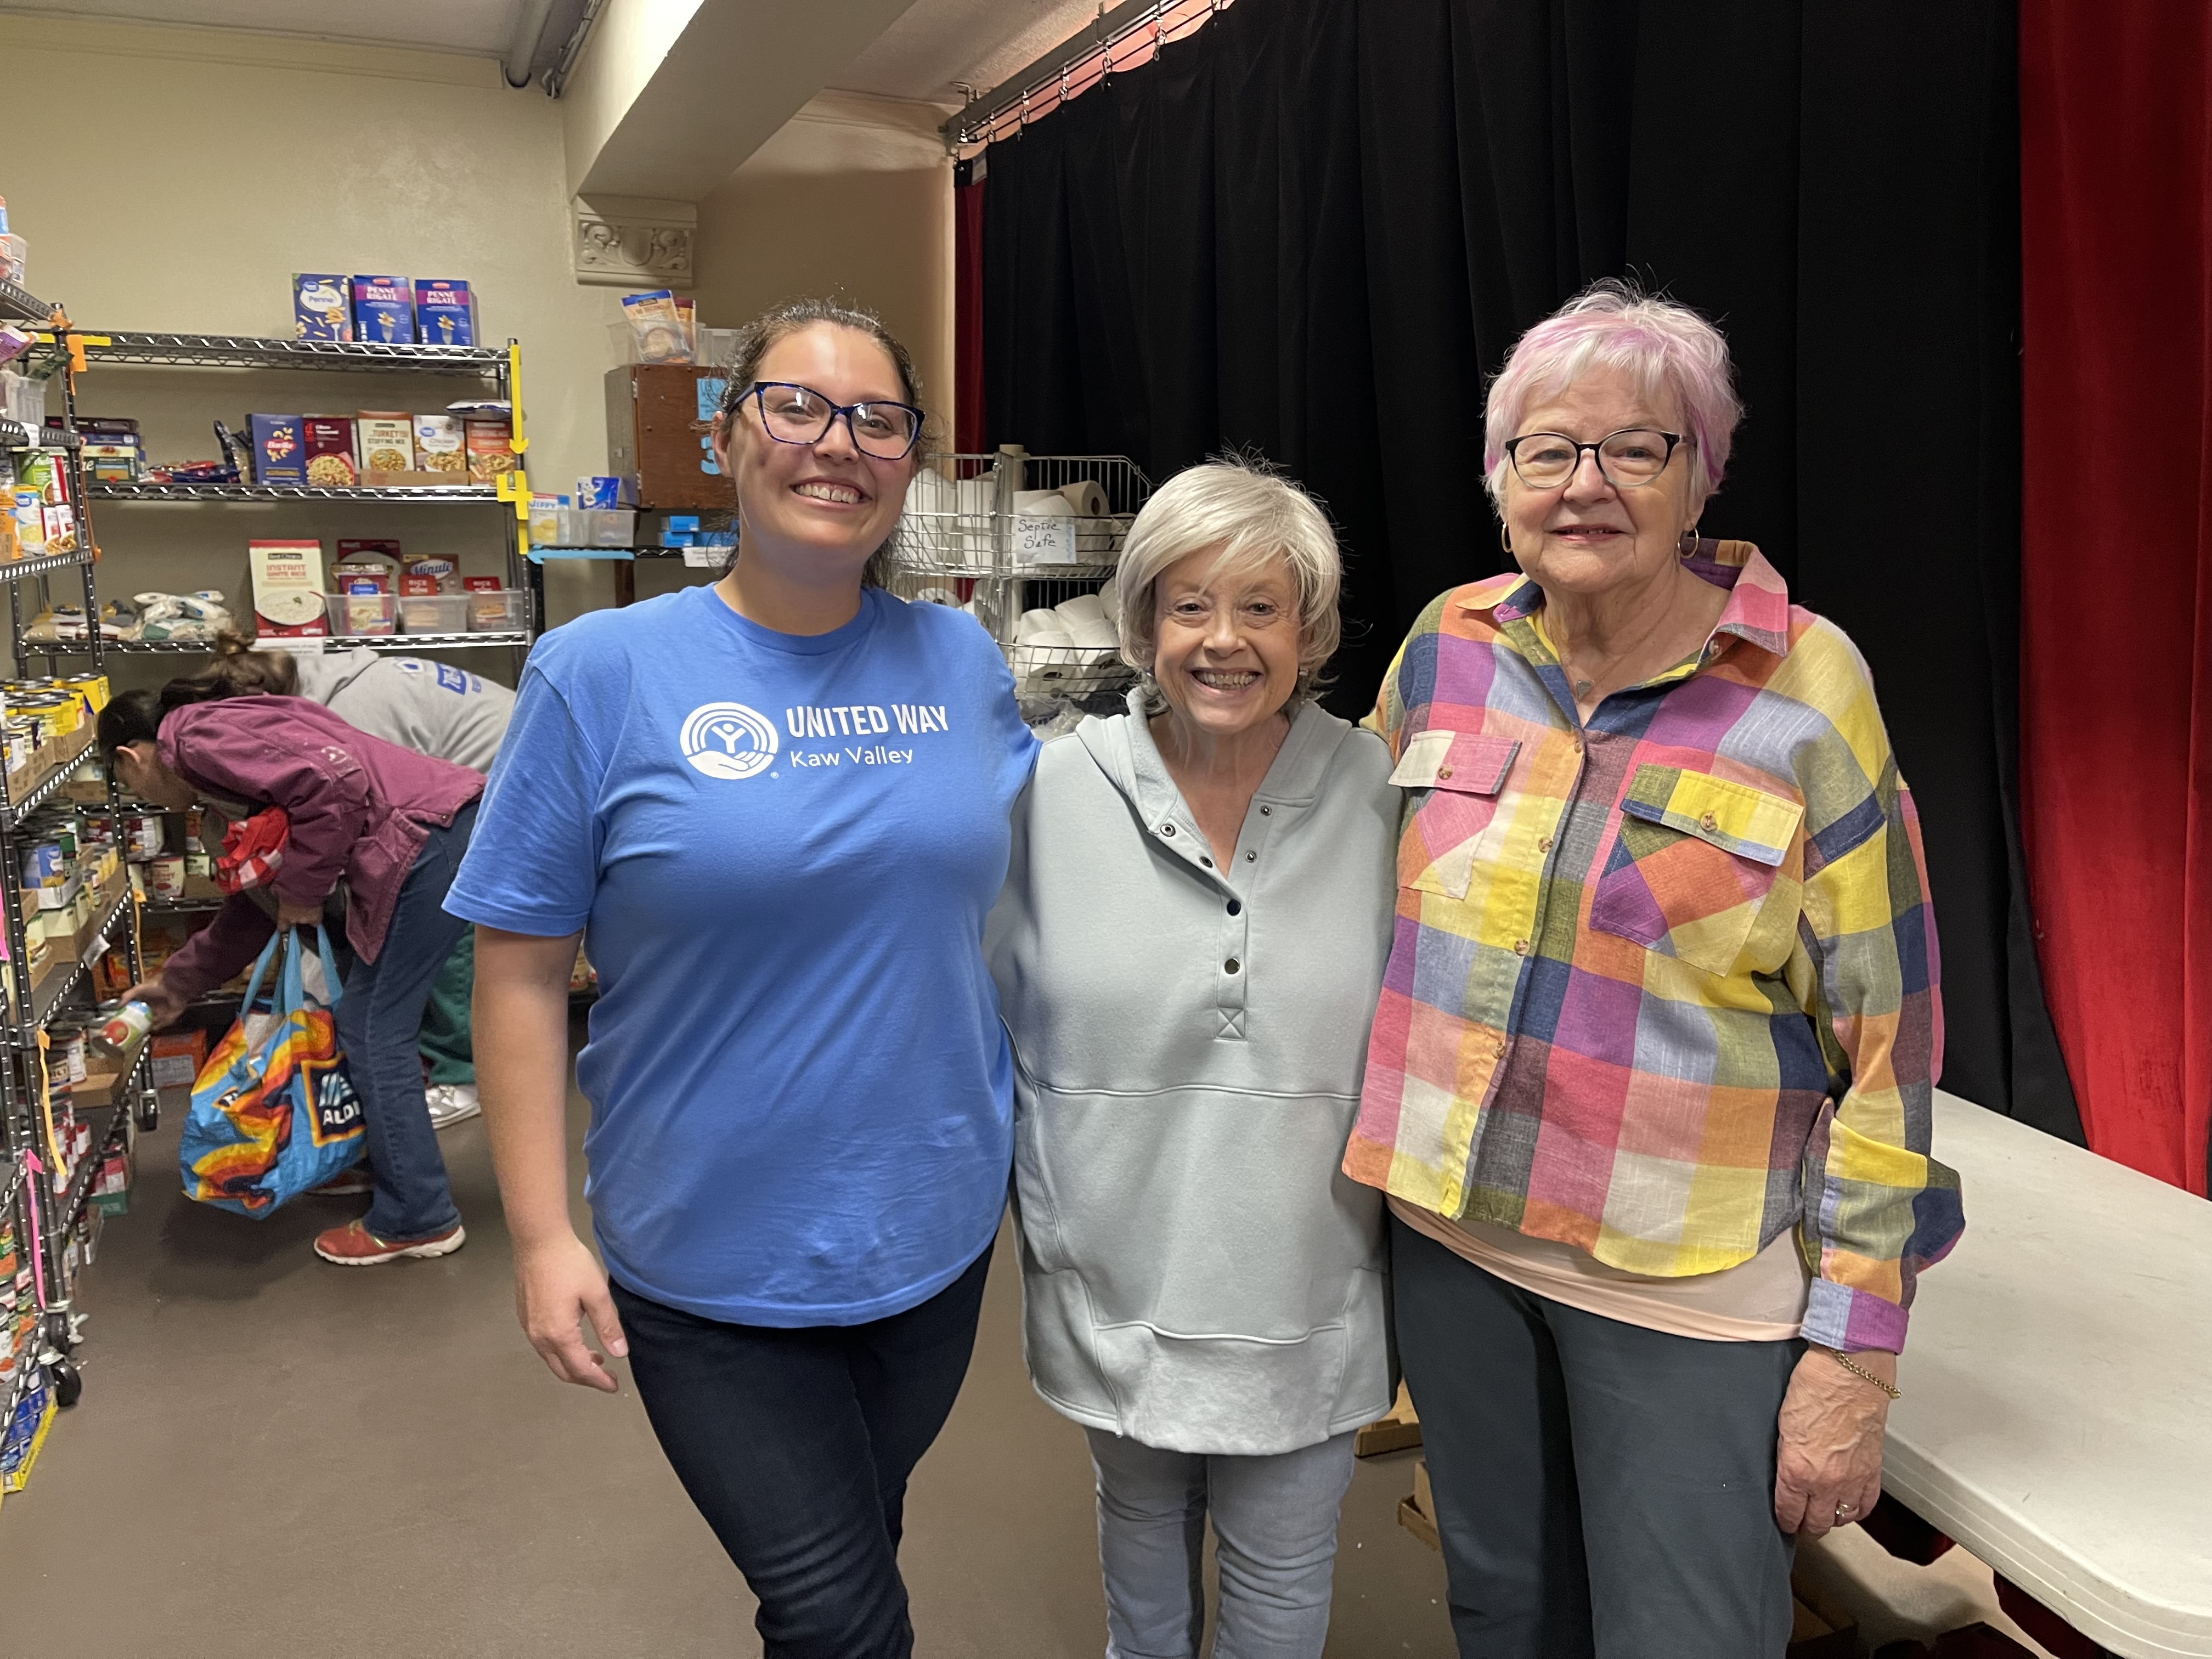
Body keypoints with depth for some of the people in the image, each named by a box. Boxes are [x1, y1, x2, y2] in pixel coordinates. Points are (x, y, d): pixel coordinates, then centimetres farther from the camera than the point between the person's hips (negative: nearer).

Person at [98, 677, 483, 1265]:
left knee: (372, 1030, 0)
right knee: (366, 1020, 22)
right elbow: (259, 899, 34)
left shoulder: (201, 738, -3)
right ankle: (373, 1158, 38)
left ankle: (418, 1219, 8)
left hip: (425, 835, -10)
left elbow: (334, 780, -19)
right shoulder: (226, 767, 28)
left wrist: (302, 891, -7)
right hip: (443, 829, 10)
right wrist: (178, 983, 43)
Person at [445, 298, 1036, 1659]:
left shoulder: (962, 661, -2)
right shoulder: (605, 671, -13)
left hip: (936, 1229, 4)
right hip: (713, 1259, -4)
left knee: (866, 1542, 26)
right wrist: (541, 1235, -11)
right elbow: (521, 973, -10)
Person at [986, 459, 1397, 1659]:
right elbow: (996, 1017, 1)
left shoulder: (1379, 796, -9)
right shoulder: (1059, 789, -10)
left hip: (1304, 1285, 0)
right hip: (1118, 1272, 1)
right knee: (1141, 1518, 26)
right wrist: (1038, 1208, 3)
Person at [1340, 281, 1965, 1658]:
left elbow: (1888, 1036, -10)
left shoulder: (1806, 688, -12)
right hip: (1450, 1226, 4)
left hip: (1693, 1278, -4)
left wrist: (1856, 1349, -10)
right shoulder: (1447, 645, -1)